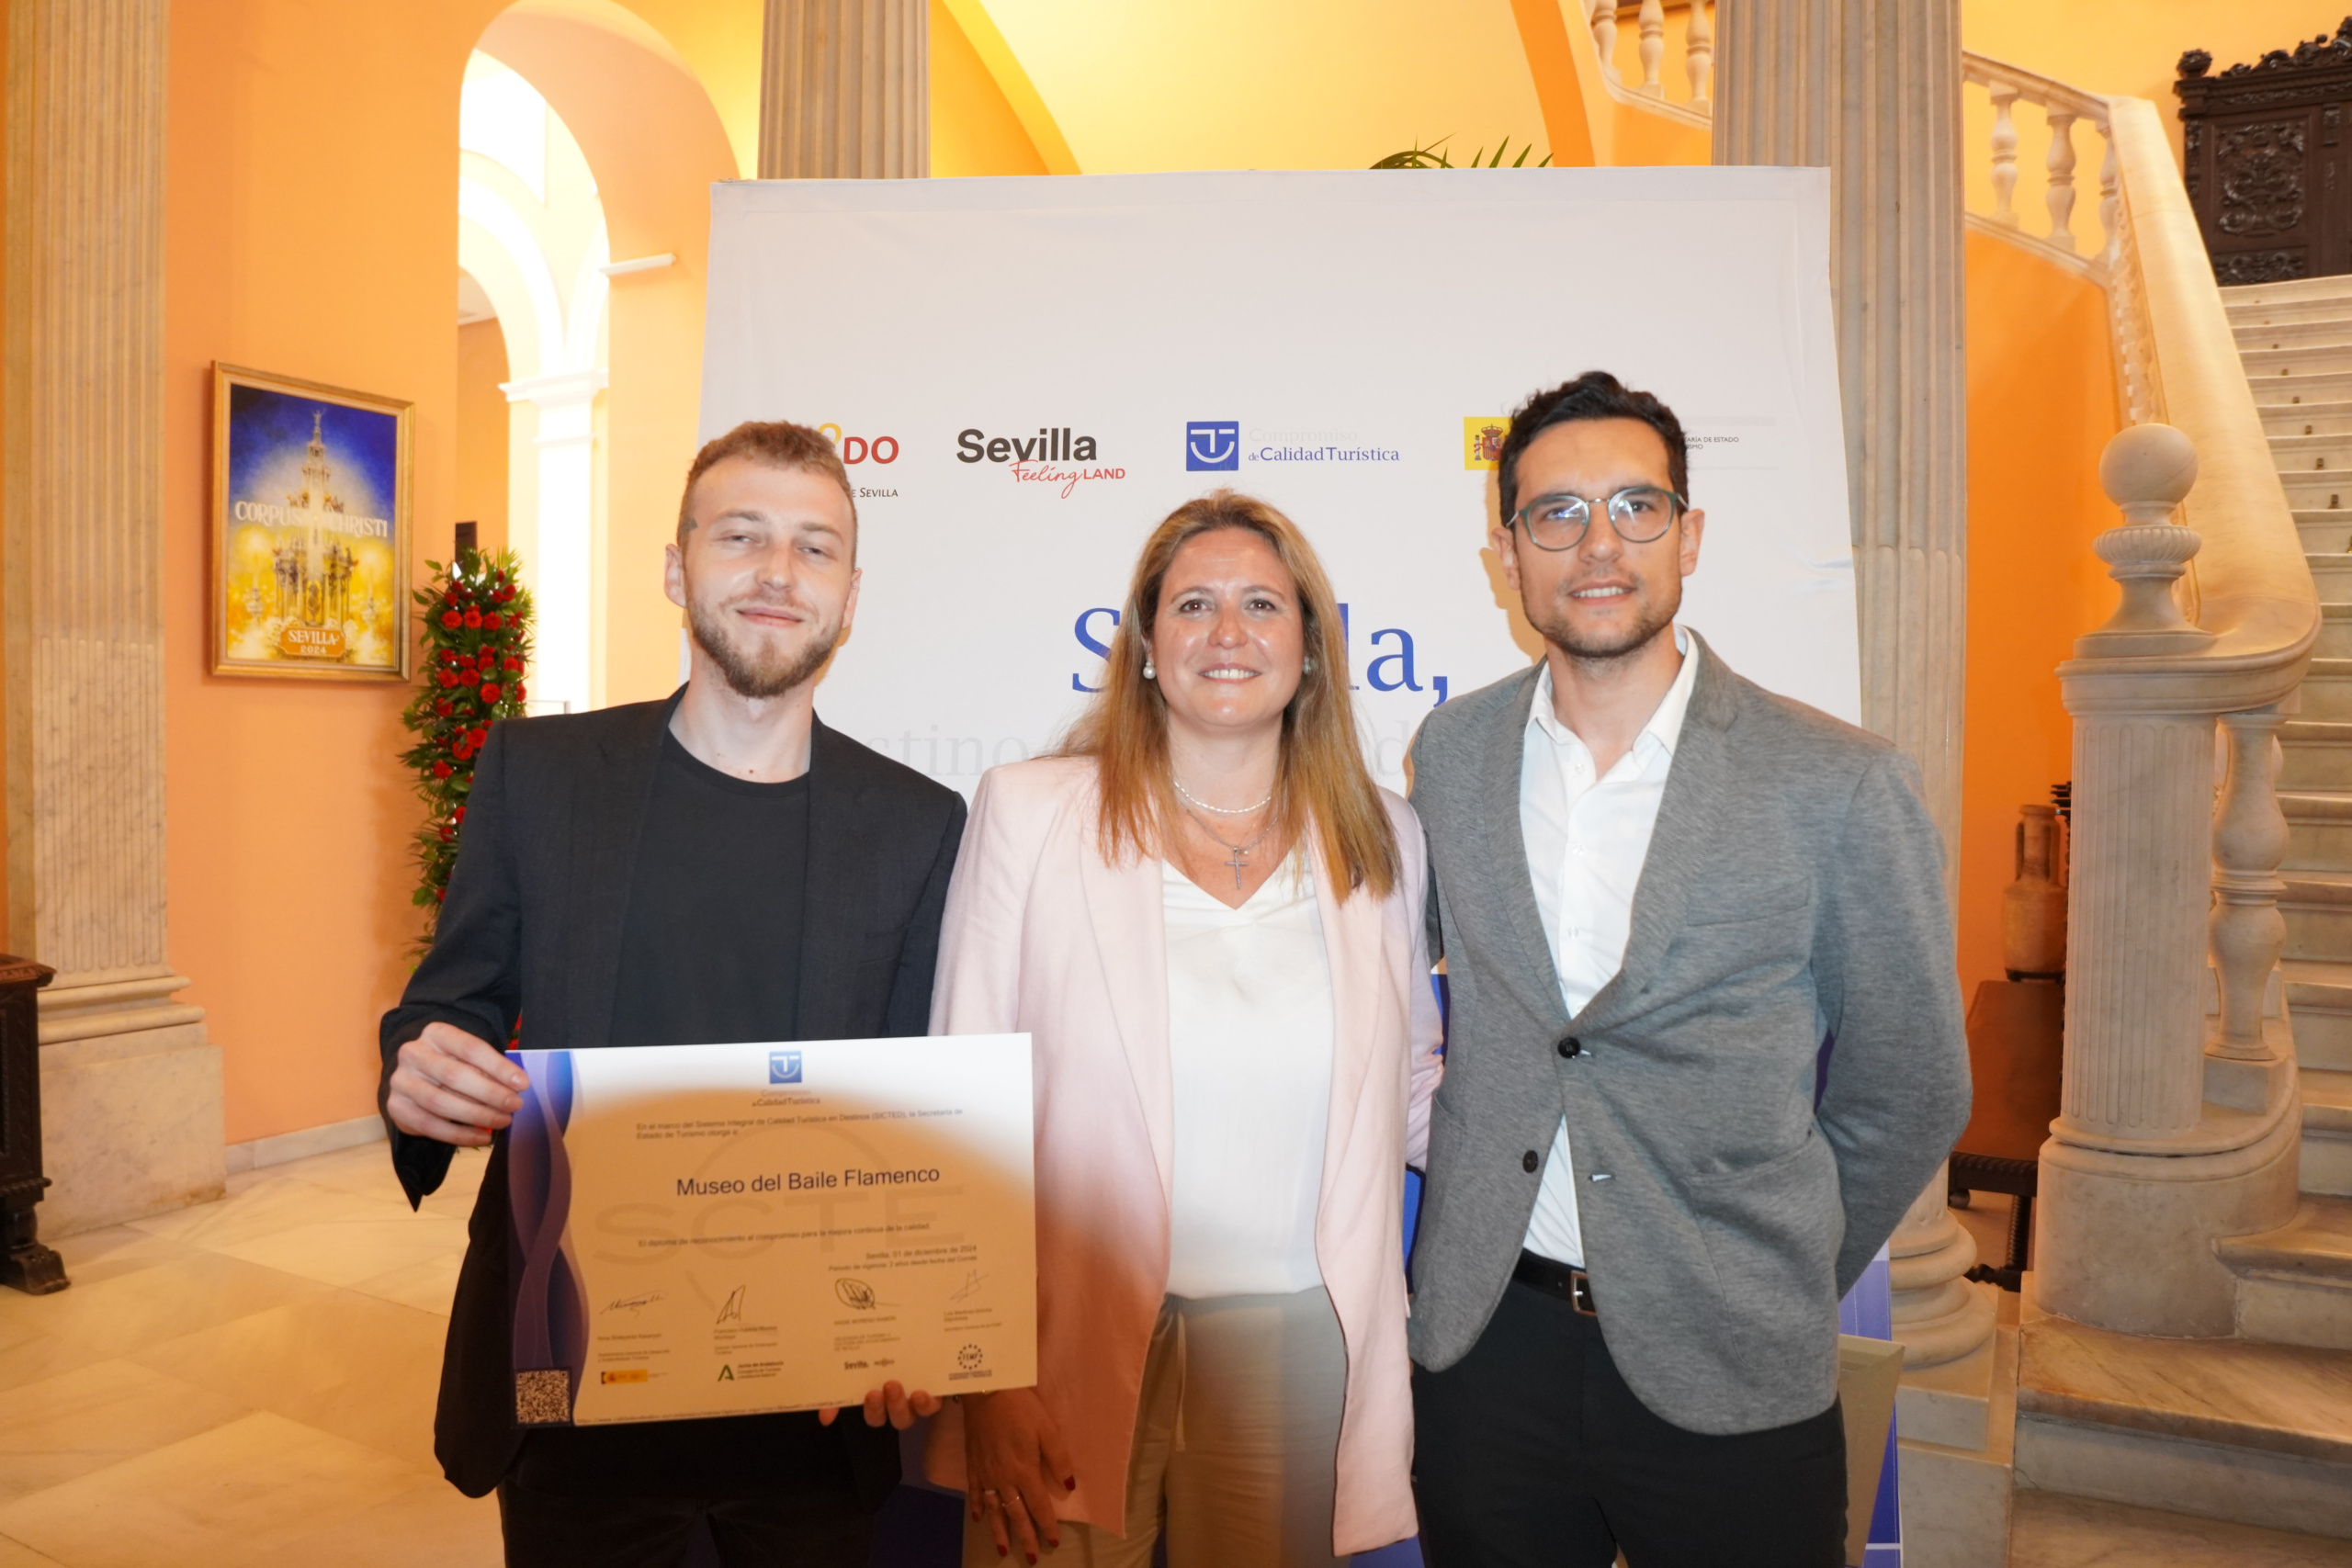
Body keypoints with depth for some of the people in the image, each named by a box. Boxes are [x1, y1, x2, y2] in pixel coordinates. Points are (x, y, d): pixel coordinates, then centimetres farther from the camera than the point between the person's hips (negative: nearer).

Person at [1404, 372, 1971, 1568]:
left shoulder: (1839, 785, -10)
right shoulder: (1450, 754, -1)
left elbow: (1908, 1090, -1)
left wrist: (1782, 1291, 6)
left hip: (1727, 1379, -2)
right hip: (1482, 1345, 3)